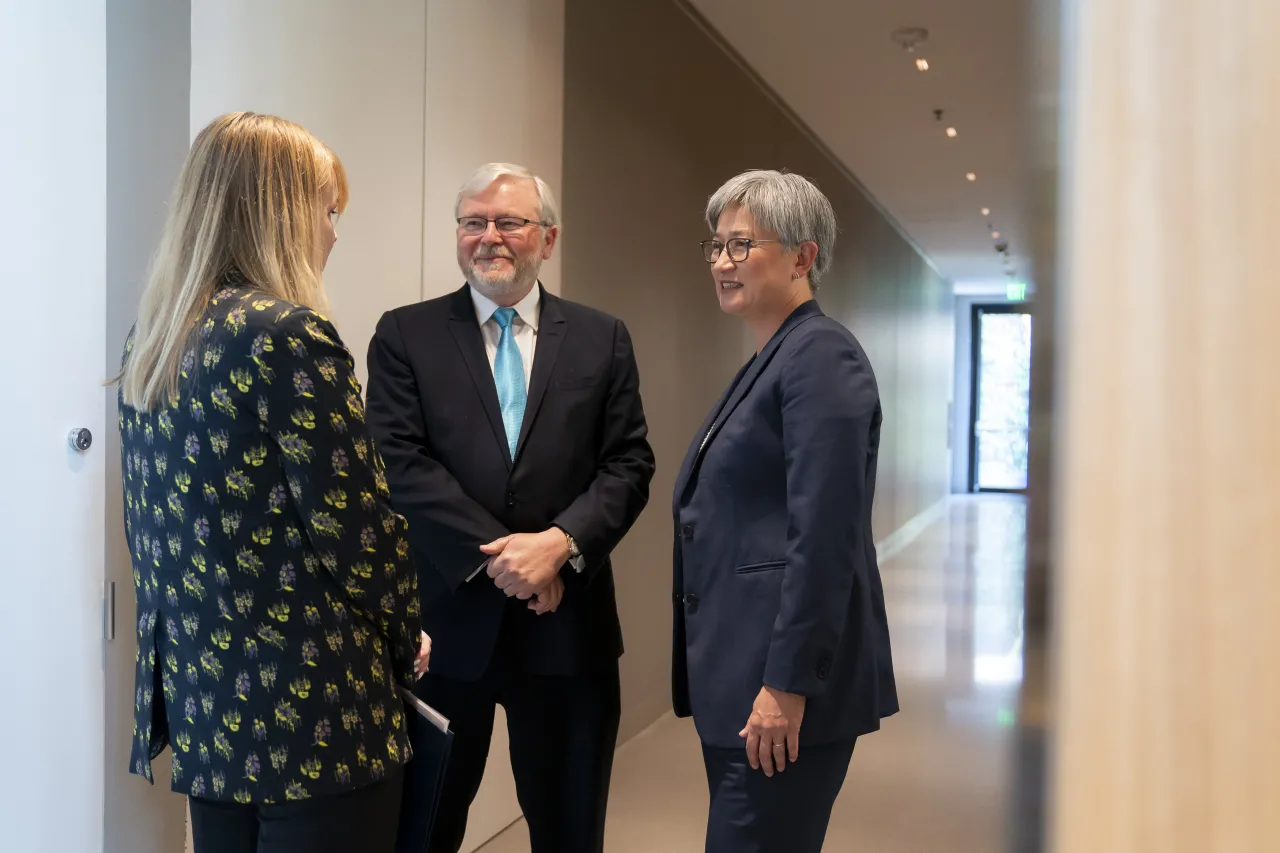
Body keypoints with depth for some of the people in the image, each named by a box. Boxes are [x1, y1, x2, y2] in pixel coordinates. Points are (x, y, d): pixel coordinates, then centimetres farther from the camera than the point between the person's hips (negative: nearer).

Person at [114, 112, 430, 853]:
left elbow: (152, 525, 12)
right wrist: (407, 640, 0)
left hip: (202, 702, 8)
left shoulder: (151, 342, 7)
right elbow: (358, 525, -18)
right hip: (310, 711, -8)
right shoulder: (288, 334, -18)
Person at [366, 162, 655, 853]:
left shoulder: (602, 339, 7)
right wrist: (494, 555, -16)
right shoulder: (404, 335, 2)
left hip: (566, 622, 2)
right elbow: (399, 462, -8)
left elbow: (629, 463, 0)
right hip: (445, 620, -1)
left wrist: (561, 542, -16)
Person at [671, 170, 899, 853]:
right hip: (737, 675, 9)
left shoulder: (820, 356, -14)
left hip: (783, 678, -9)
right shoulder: (768, 361, 15)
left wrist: (787, 685, -21)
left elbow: (823, 537, -21)